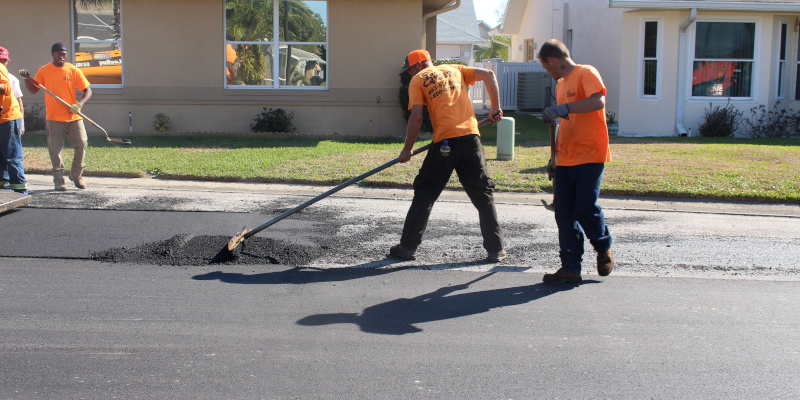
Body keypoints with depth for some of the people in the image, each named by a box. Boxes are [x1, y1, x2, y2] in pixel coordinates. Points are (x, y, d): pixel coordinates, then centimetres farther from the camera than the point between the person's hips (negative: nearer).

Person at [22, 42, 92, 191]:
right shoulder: (44, 71, 4)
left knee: (81, 144, -4)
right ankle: (59, 180, 9)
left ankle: (76, 175, 17)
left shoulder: (74, 71, 1)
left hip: (73, 117, 0)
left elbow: (87, 91, 2)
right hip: (54, 118, 0)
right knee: (55, 149, -1)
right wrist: (26, 78, -6)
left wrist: (79, 104, -15)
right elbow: (33, 90, 11)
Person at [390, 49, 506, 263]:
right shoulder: (455, 69, 21)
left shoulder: (418, 80, 9)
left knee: (424, 195, 9)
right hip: (471, 138, 3)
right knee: (483, 196, 10)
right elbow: (488, 74, 15)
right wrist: (495, 107, 16)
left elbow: (416, 117, -2)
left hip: (444, 143, -3)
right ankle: (496, 249, 10)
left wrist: (407, 149, 5)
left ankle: (408, 246, 14)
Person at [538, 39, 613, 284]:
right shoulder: (561, 84, 22)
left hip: (589, 156, -8)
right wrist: (555, 156, 25)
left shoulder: (586, 73, -4)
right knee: (564, 213, 1)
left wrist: (564, 108, -29)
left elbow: (598, 101, -23)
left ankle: (604, 248, 18)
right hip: (566, 160, 8)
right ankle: (570, 268, 7)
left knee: (586, 209, -12)